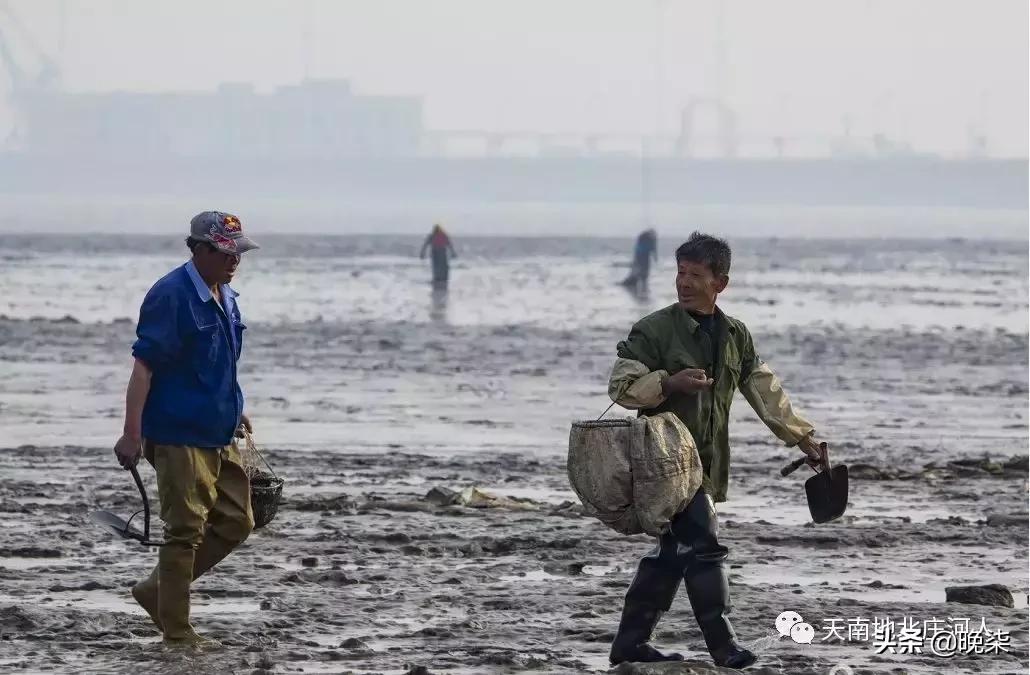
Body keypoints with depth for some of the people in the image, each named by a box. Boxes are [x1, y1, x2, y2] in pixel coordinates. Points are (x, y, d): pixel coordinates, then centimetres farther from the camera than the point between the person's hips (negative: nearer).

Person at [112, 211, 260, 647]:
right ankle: (176, 631, 4)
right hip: (179, 435, -9)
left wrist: (233, 413, 22)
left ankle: (157, 591, 22)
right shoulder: (172, 296, -15)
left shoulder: (224, 297, 13)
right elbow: (143, 365, -19)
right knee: (186, 530, -5)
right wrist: (132, 434, -24)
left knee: (235, 522, 11)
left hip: (219, 436, 9)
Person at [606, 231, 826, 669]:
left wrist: (803, 437, 10)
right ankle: (722, 645, -13)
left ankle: (630, 643, 17)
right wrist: (669, 383, -23)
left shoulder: (735, 336, 11)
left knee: (671, 554, 10)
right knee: (703, 546, -15)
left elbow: (766, 392, 15)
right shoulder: (655, 330, -7)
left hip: (707, 463, 7)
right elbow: (620, 386, -7)